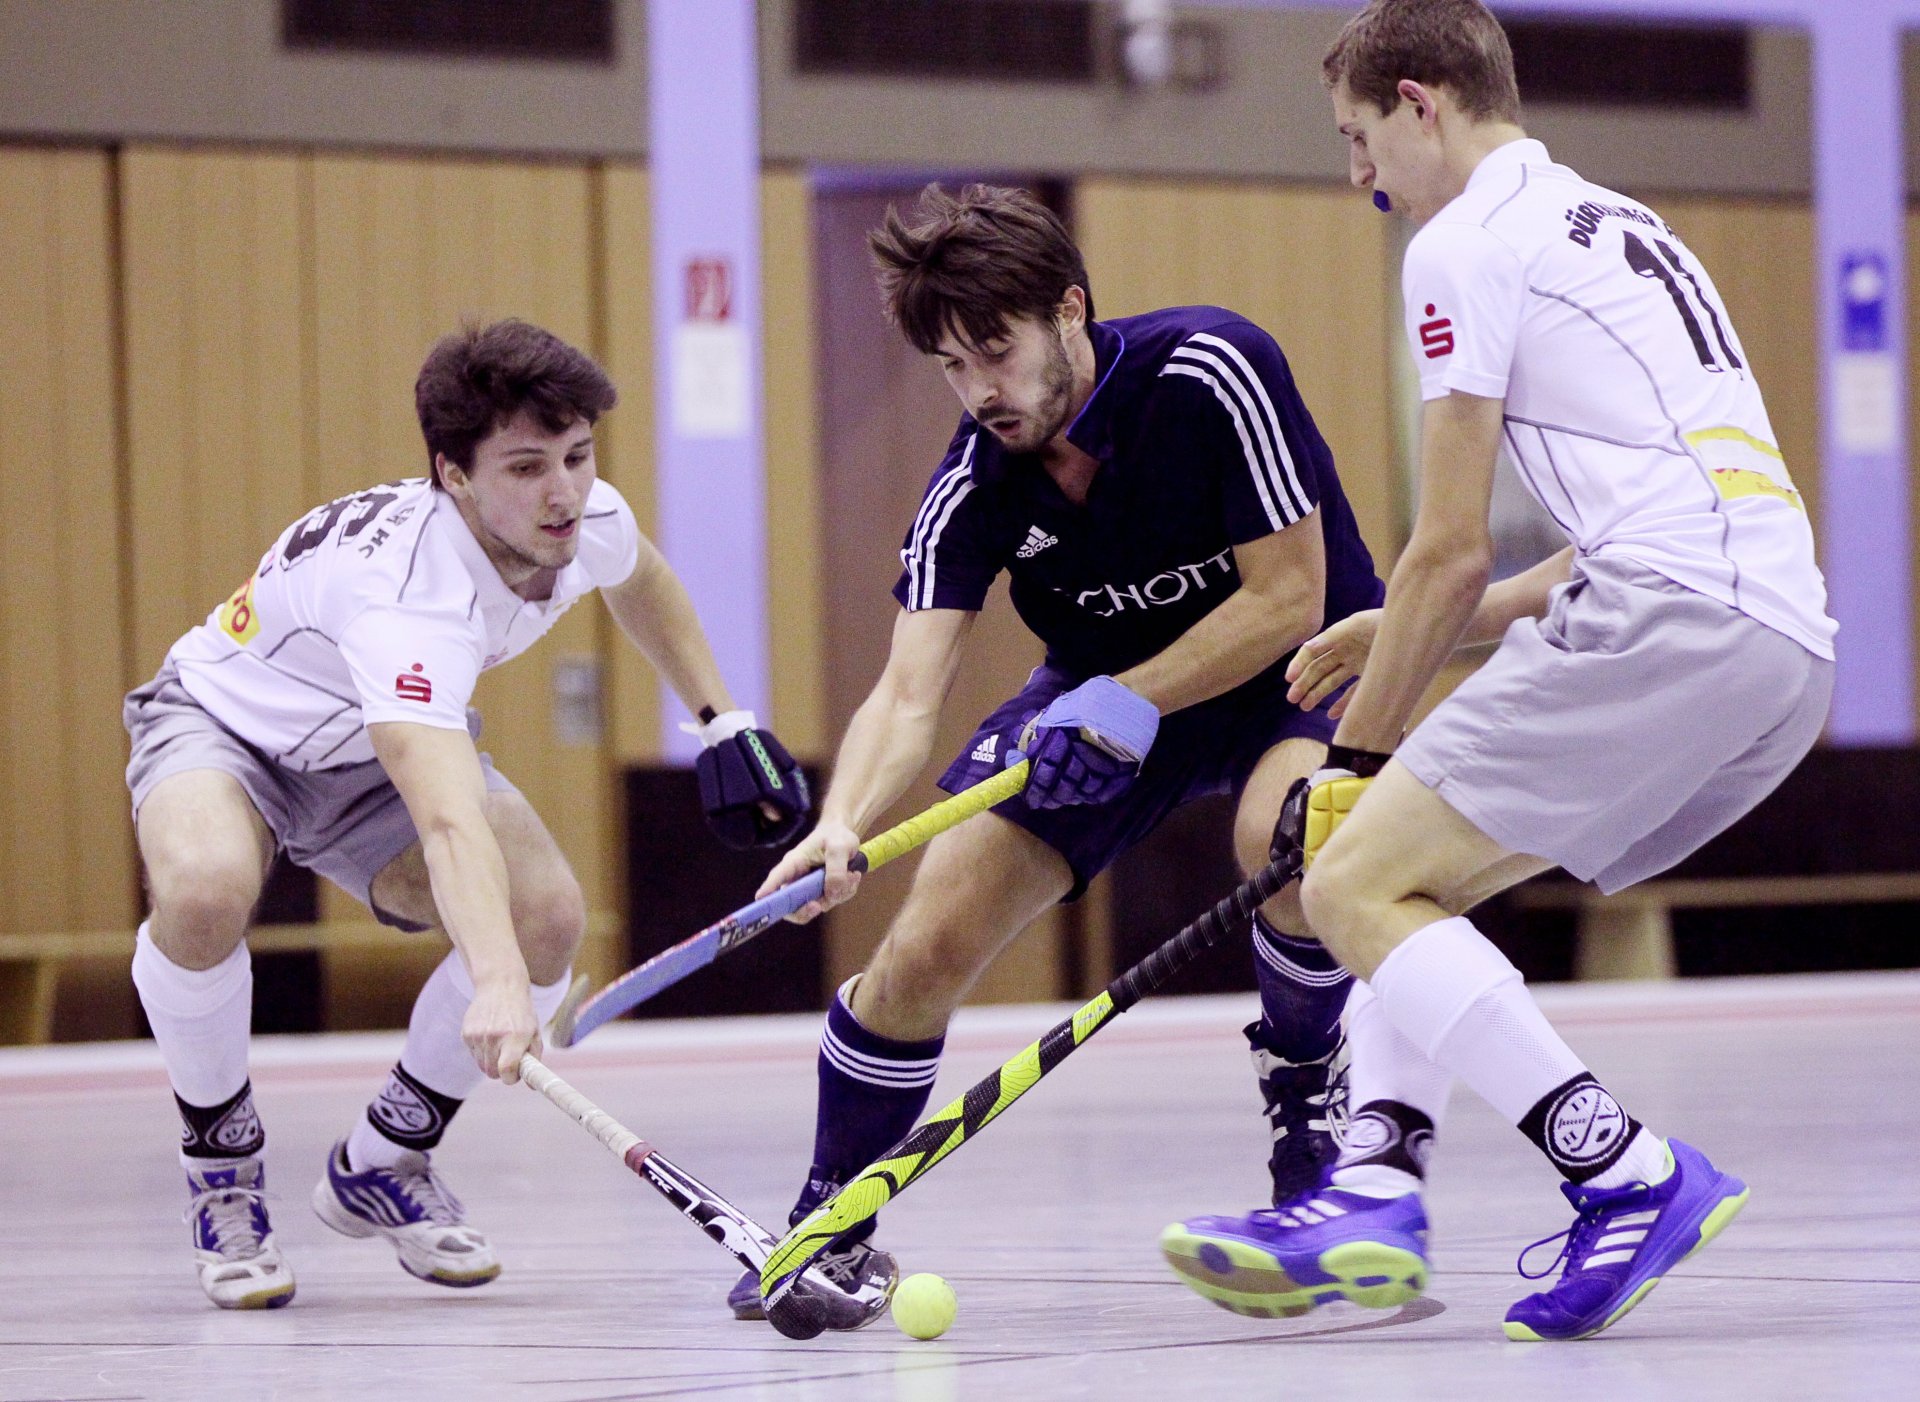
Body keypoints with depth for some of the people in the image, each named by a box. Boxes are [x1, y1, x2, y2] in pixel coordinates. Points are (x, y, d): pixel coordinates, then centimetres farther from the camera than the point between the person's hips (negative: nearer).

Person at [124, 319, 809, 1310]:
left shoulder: (589, 523, -20)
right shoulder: (406, 590, -43)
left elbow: (641, 578, 11)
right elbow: (449, 818, -58)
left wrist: (723, 722, 9)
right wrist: (493, 984, -71)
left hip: (372, 752, 6)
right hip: (223, 720, -6)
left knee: (548, 917, -20)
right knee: (205, 891, -39)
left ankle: (382, 1164, 4)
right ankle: (222, 1166, -11)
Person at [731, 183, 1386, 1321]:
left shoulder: (1212, 372, -28)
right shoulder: (972, 490, -18)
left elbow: (1289, 597, -25)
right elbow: (910, 695, -26)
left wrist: (1130, 703, -31)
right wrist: (844, 824, -46)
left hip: (1293, 671, -4)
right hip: (1104, 695, 4)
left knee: (1280, 829, -39)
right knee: (926, 944, -9)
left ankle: (1305, 1094, -10)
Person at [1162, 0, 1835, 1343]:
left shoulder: (1467, 244, 1)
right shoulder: (1621, 226, 29)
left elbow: (1453, 552, -2)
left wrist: (1359, 753, 8)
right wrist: (1419, 630, 30)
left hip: (1674, 620, -10)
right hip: (1791, 641, 10)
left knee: (1356, 882, -9)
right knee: (1416, 875, 18)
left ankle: (1634, 1176, -18)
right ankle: (1378, 1182, 1)